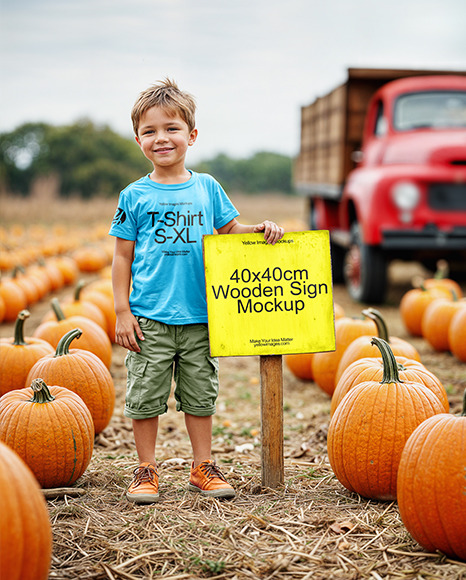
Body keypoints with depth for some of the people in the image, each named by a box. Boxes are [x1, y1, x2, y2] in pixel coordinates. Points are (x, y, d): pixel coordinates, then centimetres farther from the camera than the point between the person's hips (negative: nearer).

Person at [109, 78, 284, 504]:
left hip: (200, 316, 2)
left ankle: (203, 467, 23)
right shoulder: (134, 196, 0)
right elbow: (123, 257, 2)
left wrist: (262, 228, -4)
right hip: (149, 319, -2)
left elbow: (231, 232, 16)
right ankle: (146, 470, 18)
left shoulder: (207, 188, 6)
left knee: (201, 395, 10)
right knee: (145, 396, 4)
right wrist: (122, 312, -3)